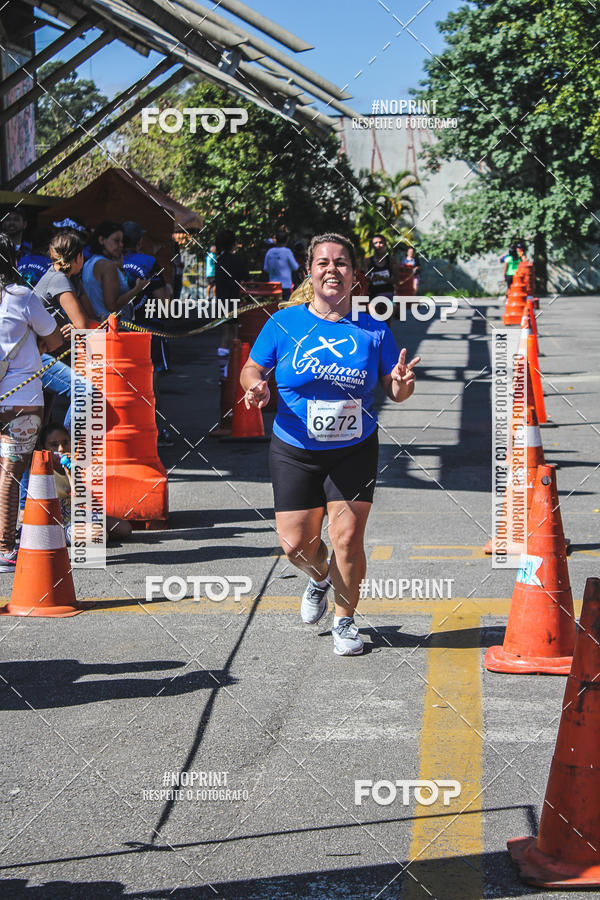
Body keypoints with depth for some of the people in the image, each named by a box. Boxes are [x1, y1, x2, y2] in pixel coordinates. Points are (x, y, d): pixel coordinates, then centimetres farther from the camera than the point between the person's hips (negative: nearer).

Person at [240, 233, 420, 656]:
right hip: (295, 452, 0)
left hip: (355, 451, 0)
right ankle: (320, 578, 38)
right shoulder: (284, 324, -4)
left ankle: (345, 620, 17)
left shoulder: (373, 330, -2)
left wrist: (401, 383, -22)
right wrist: (256, 386, -19)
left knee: (348, 537, -7)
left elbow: (395, 391, 2)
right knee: (296, 543, 0)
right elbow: (251, 369, 4)